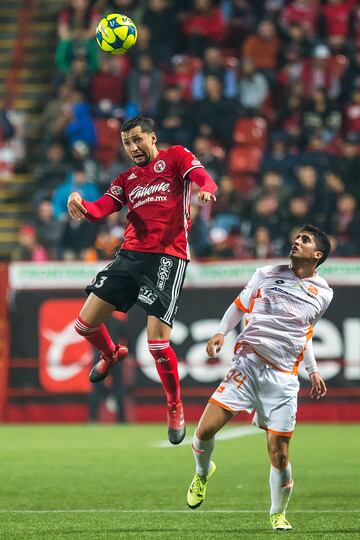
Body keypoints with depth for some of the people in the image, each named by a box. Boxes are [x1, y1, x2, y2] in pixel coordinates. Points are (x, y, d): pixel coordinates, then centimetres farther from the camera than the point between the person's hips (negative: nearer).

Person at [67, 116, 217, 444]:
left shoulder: (175, 157, 6)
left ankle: (175, 406, 8)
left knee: (157, 340, -15)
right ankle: (112, 354, 39)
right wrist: (81, 204, -16)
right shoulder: (127, 179, 20)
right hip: (131, 255, 6)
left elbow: (205, 179, -12)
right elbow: (100, 210, 7)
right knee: (86, 323, 4)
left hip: (168, 256, -6)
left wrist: (206, 191, -36)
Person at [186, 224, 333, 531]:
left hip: (283, 377, 0)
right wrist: (221, 332, 1)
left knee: (279, 455, -5)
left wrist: (313, 369, 21)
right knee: (206, 429, -13)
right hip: (247, 364, 0)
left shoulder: (323, 293, 10)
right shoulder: (267, 275, 6)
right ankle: (203, 472, 21)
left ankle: (278, 514, 20)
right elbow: (239, 306, 17)